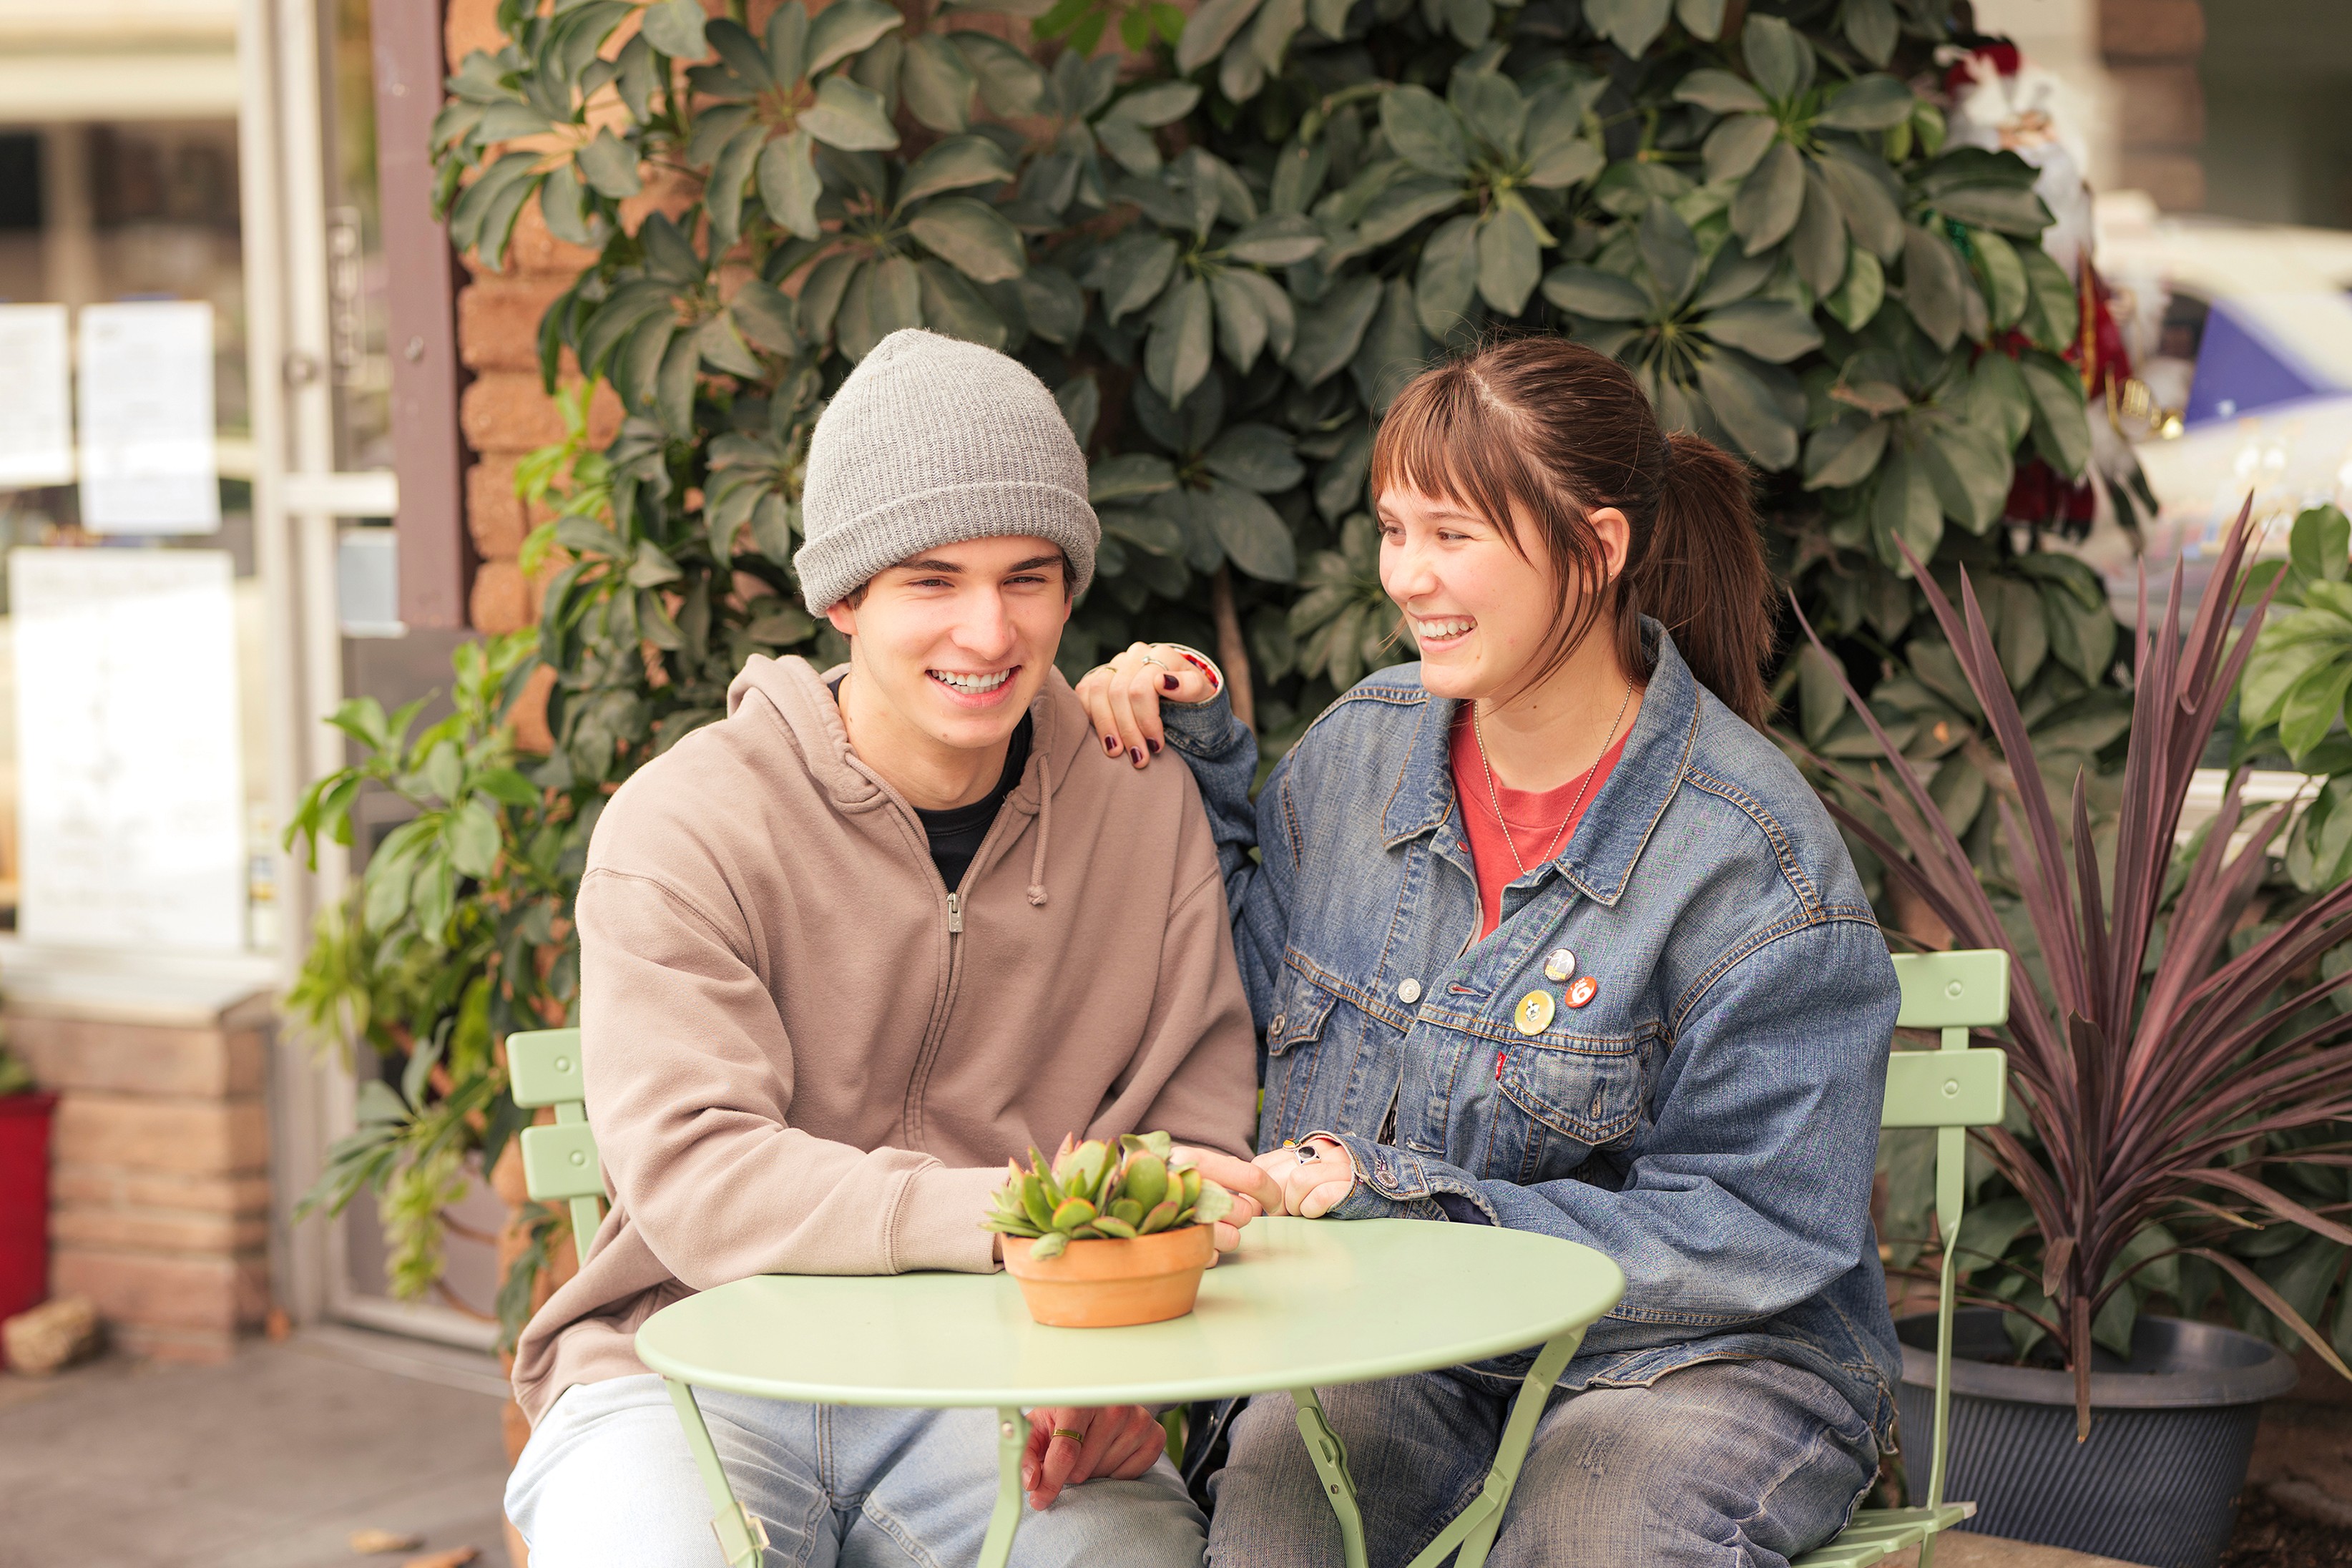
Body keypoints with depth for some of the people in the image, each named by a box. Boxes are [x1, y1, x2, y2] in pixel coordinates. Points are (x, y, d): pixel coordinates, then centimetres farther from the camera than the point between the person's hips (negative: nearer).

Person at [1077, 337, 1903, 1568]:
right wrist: (1190, 760, 6)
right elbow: (1254, 994, 19)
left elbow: (1756, 1233, -15)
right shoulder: (1363, 747, 3)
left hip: (1695, 1359, -3)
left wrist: (1393, 1201, -19)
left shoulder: (1752, 858, -14)